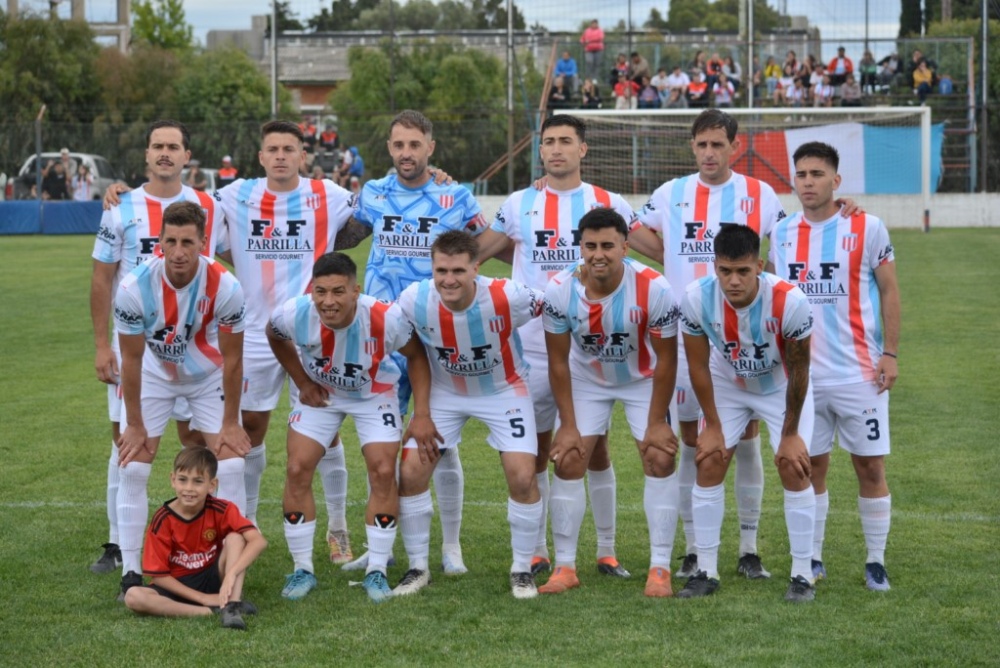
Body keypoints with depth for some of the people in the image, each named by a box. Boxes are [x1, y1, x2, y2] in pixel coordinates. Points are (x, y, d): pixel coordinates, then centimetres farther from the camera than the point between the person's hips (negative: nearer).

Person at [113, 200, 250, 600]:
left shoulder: (225, 287, -29)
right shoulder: (135, 287, -29)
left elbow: (232, 358, -16)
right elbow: (131, 359, -16)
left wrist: (230, 423, -10)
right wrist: (135, 425, -10)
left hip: (209, 376, 0)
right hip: (153, 376, 0)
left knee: (232, 465, -9)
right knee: (132, 470, -7)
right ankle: (131, 574, 3)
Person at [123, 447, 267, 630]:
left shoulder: (221, 510, -12)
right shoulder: (162, 521, -13)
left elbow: (258, 541, -25)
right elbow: (158, 574, -11)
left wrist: (231, 574, -38)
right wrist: (202, 597, -19)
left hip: (213, 580, 0)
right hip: (179, 587, 0)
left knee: (235, 538, -21)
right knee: (133, 597, -29)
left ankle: (232, 606, -33)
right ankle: (212, 611, -33)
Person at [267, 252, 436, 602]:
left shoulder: (386, 319, -36)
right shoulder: (294, 313, -31)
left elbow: (416, 355, -15)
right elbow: (275, 338, -4)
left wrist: (421, 414, -19)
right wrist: (302, 382, -5)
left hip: (374, 394, -1)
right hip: (319, 393, 1)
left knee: (383, 472, -12)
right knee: (297, 471, -8)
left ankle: (377, 570, 4)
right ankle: (303, 569, 7)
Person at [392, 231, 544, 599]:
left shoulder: (507, 297, -33)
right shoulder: (414, 300, -25)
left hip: (504, 390, -2)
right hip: (443, 392, 2)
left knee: (522, 477, -14)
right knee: (410, 472, -7)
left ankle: (522, 569, 9)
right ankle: (418, 567, 13)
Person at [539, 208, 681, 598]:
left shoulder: (653, 289, -29)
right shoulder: (560, 290, -24)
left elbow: (666, 359, -18)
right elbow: (558, 361, -13)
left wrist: (656, 423, -16)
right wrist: (568, 425, -13)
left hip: (643, 380, -1)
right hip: (586, 379, 1)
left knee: (659, 460, -12)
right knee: (568, 461, -7)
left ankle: (660, 569, -4)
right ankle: (565, 567, 4)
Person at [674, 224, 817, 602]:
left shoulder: (790, 301, -35)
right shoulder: (697, 298, -29)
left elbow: (798, 369, -20)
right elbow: (698, 364, -14)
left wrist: (790, 433, -13)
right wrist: (713, 426, -9)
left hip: (782, 387, -2)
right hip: (727, 385, 2)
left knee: (794, 469, -10)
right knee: (708, 465, -5)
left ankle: (802, 575, 0)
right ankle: (706, 572, 5)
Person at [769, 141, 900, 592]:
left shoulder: (867, 229, -4)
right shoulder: (781, 234, 6)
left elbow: (889, 292, 0)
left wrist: (890, 353, -7)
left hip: (859, 373, -3)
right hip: (802, 375, 3)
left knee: (870, 466, 1)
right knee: (811, 467, 8)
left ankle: (875, 562, 11)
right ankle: (812, 561, 17)